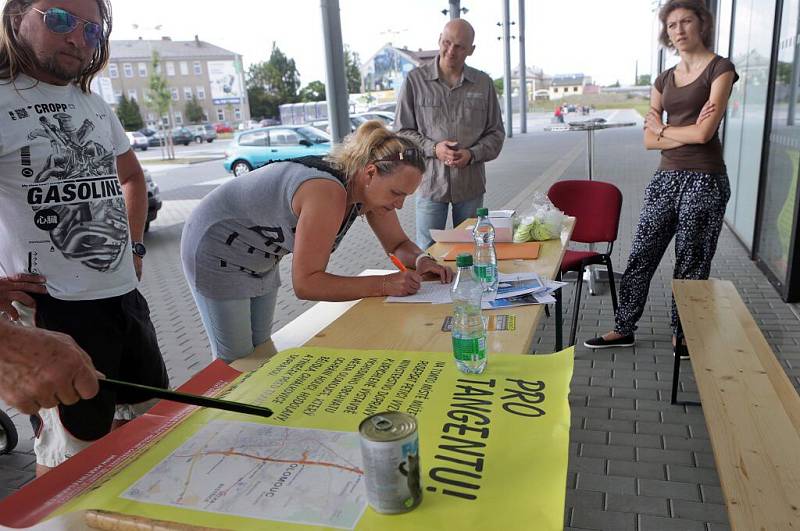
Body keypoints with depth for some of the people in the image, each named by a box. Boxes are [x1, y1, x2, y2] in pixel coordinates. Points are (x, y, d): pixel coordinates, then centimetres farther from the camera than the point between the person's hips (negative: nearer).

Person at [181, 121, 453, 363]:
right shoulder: (328, 192, -39)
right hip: (216, 251, -7)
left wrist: (421, 260, -22)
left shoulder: (370, 187, -14)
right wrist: (385, 284, -39)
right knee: (236, 362, 2)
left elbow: (398, 244, 0)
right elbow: (305, 283, -38)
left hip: (260, 259, 8)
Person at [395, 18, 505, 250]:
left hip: (471, 184, 2)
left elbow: (496, 133, 8)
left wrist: (472, 154, -11)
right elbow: (402, 131, 1)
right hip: (430, 181, -2)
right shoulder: (415, 80, -1)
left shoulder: (484, 84, 5)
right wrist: (433, 148, -15)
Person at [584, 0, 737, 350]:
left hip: (704, 180, -5)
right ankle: (623, 329, 19)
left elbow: (704, 133, -15)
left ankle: (683, 335, 23)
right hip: (666, 177, 6)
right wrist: (687, 132, -10)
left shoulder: (720, 69, -4)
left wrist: (662, 128, 0)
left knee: (691, 264, 6)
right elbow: (649, 141, 5)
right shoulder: (664, 80, 13)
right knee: (641, 256, 7)